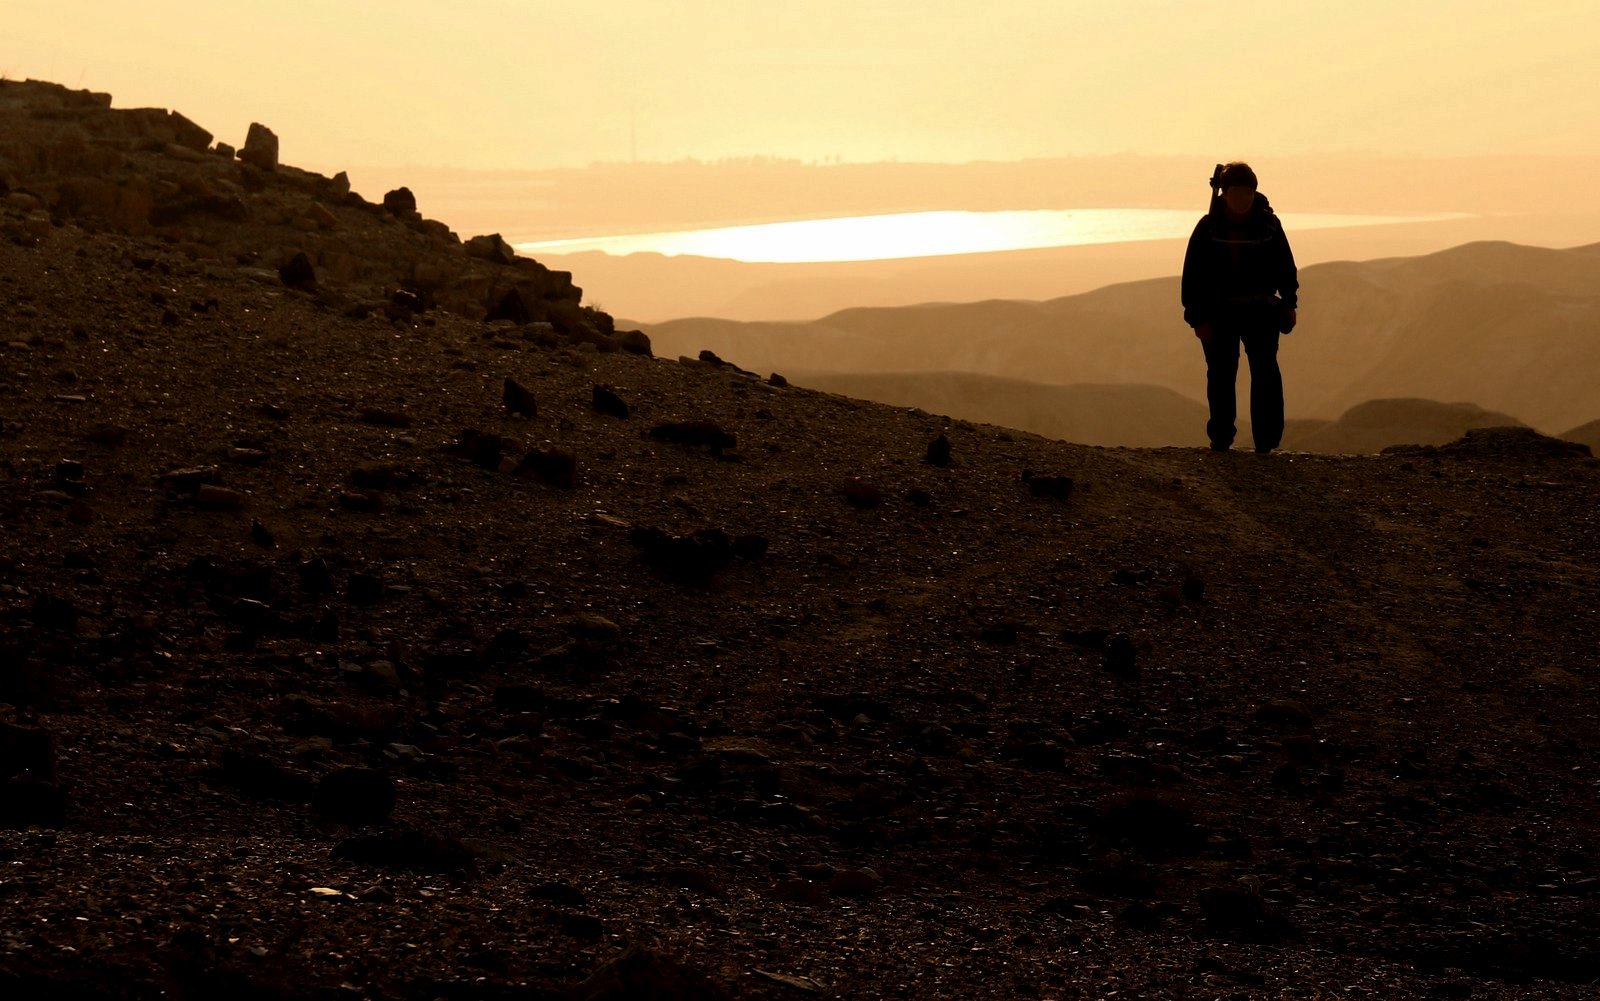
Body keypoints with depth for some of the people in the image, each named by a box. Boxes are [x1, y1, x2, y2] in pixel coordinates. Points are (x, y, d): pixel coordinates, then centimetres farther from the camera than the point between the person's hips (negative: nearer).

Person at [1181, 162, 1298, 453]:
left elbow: (1284, 266, 11)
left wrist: (1289, 303, 7)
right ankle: (1221, 438, 13)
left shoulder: (1268, 224, -1)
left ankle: (1266, 440, -9)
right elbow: (1193, 275, -3)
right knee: (1221, 374, 2)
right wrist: (1199, 318, -8)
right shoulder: (1208, 227, -5)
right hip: (1219, 313, 0)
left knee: (1265, 371, -10)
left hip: (1260, 311, 0)